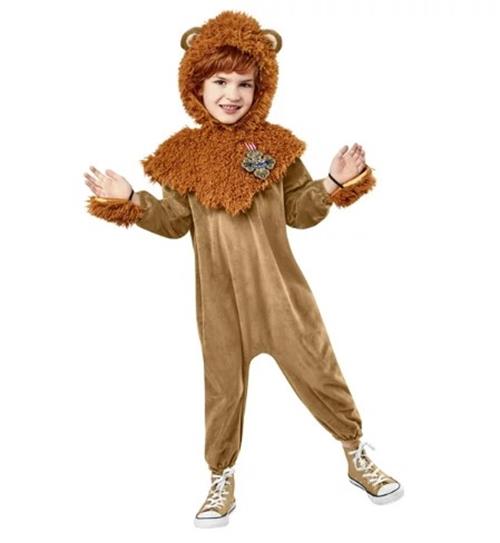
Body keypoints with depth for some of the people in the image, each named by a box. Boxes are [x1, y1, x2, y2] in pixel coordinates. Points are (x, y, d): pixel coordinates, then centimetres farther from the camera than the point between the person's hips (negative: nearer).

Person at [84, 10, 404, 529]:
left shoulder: (275, 144, -2)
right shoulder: (184, 152, 0)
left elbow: (300, 211, 1)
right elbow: (175, 222, 3)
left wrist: (334, 184, -13)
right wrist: (130, 201, -9)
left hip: (278, 288, 0)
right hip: (219, 295, 1)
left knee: (318, 372, 8)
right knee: (223, 386, 13)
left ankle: (356, 454, 32)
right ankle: (222, 479, 33)